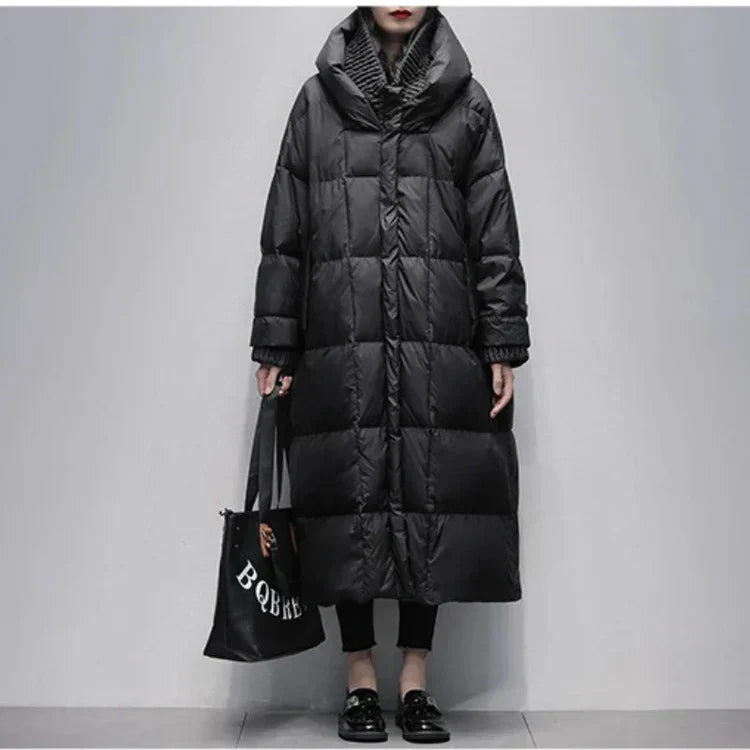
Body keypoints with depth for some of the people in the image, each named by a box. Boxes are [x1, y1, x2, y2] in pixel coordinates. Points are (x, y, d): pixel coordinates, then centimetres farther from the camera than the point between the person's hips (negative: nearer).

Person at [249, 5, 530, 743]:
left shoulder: (467, 102, 11)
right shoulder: (318, 99, 11)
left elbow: (496, 235, 6)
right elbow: (283, 234, 8)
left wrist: (503, 347, -1)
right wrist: (274, 346, 2)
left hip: (441, 345, 0)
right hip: (341, 343, 0)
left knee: (431, 502, 2)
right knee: (351, 502, 3)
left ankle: (415, 683, 17)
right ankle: (361, 683, 17)